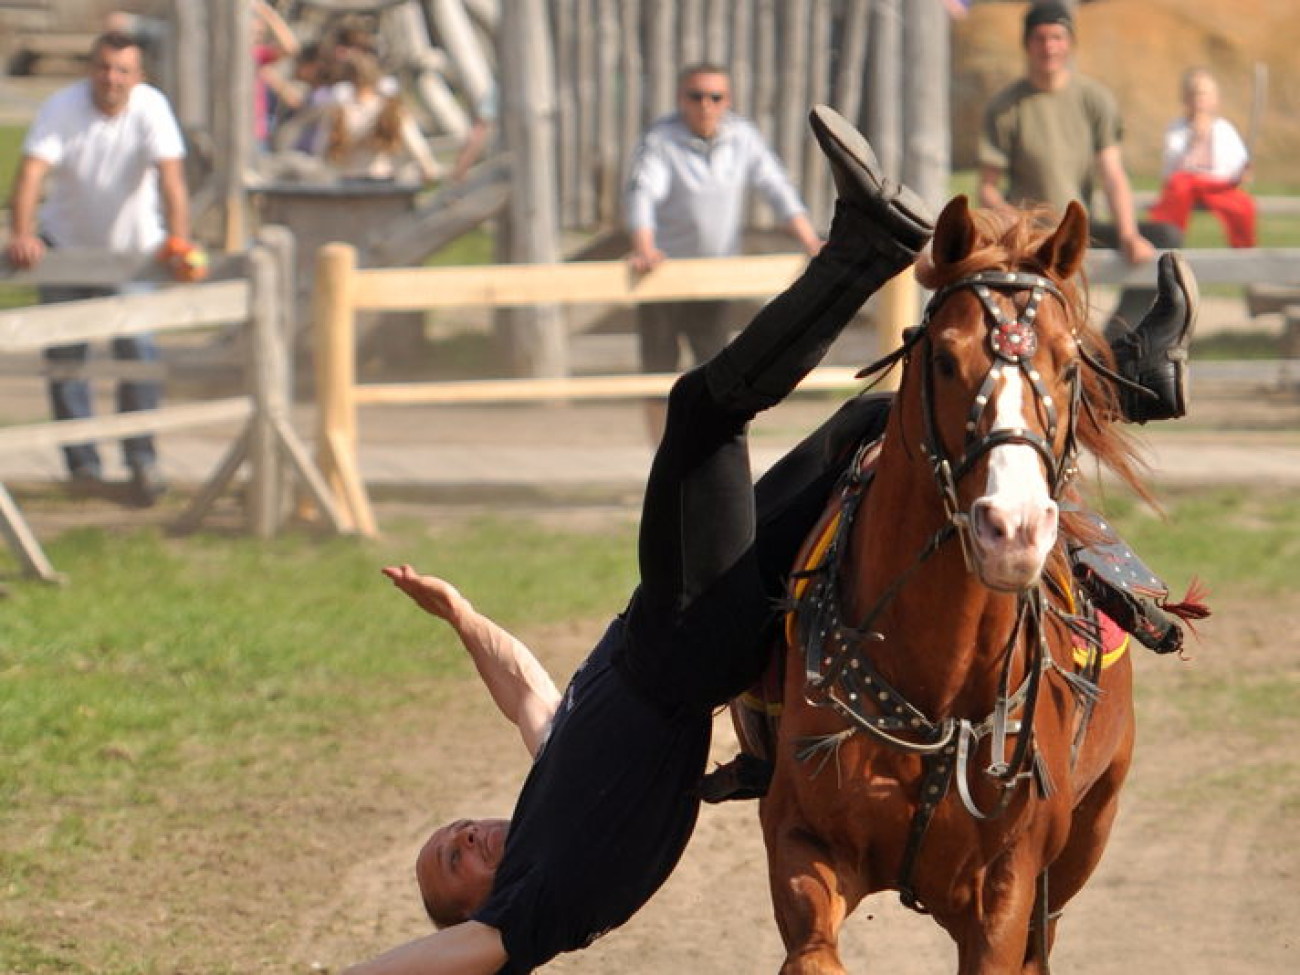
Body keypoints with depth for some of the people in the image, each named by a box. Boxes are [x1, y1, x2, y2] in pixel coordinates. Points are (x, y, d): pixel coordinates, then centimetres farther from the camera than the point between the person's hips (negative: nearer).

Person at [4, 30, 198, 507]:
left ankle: (143, 461, 1)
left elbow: (171, 176, -31)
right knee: (65, 354, 0)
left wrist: (178, 240, -47)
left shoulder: (151, 108, -20)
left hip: (133, 246, -1)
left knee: (138, 348, -11)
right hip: (66, 243, 1)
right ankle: (83, 463, 11)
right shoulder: (62, 108, -20)